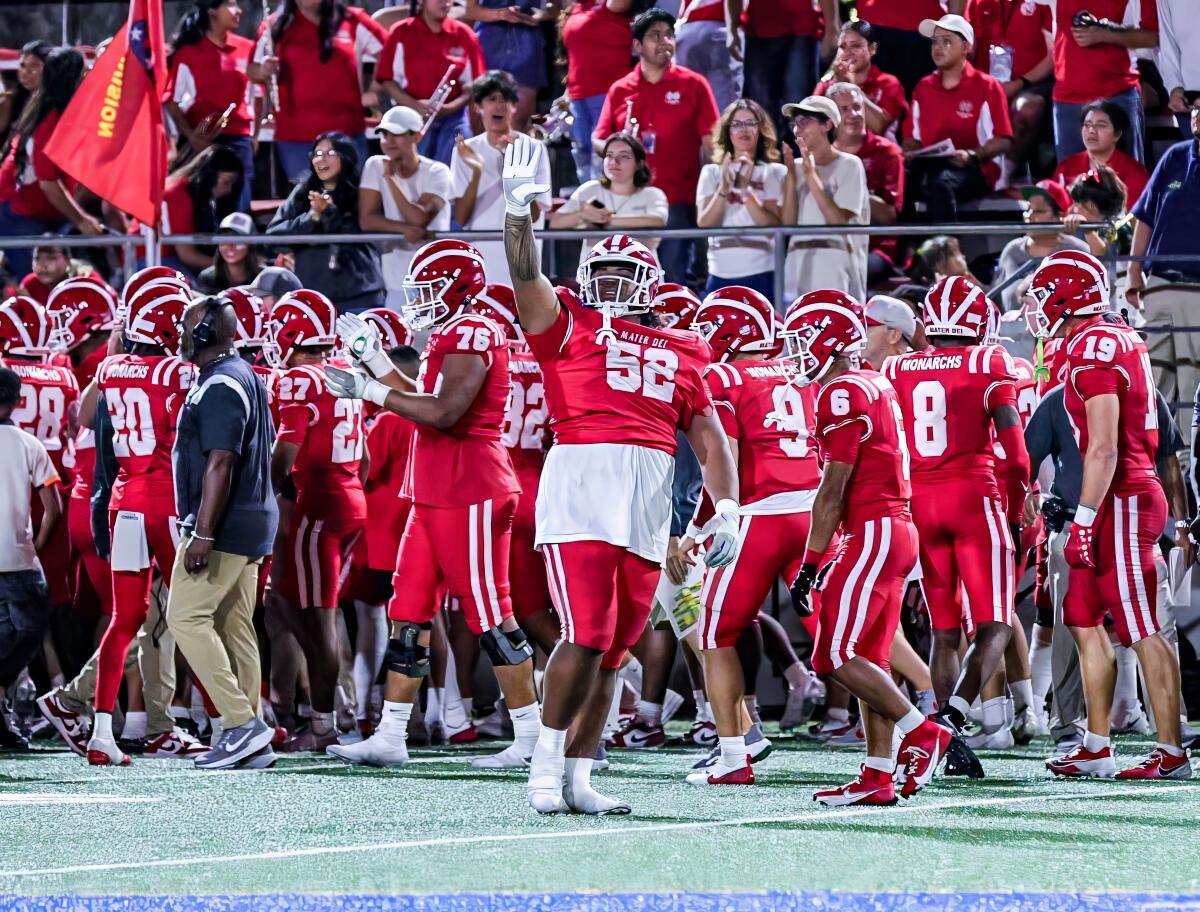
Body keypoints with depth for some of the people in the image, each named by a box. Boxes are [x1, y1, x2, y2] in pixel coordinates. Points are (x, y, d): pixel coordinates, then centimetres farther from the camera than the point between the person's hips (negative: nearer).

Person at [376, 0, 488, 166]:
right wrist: (415, 105, -14)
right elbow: (387, 79, 1)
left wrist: (448, 108, -12)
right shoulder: (401, 33, 1)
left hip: (453, 119, 1)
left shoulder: (463, 34, 4)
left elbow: (473, 85, 6)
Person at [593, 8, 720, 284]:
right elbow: (598, 141, 13)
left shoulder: (693, 85, 5)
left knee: (674, 279, -4)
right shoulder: (619, 91, 11)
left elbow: (711, 143, 3)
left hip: (678, 203, -2)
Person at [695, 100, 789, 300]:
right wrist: (724, 189, -13)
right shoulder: (712, 173, 13)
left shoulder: (775, 172, 5)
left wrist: (746, 190, -16)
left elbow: (774, 226, -6)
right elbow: (704, 223, 1)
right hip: (721, 274, 2)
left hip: (761, 275, -2)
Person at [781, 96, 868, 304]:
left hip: (835, 270, -5)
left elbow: (839, 220, -10)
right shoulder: (798, 166, 14)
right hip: (799, 269, 5)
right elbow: (788, 223, 7)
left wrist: (811, 175, -9)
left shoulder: (849, 165, 0)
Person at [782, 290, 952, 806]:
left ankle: (922, 733, -10)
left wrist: (811, 562, -12)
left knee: (839, 656, -10)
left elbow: (834, 489, -15)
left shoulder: (843, 394, -12)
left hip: (871, 532, -10)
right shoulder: (877, 387, 17)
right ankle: (878, 778, 6)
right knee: (868, 657, 8)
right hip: (897, 530, 10)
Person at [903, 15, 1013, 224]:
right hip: (928, 166, 4)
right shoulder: (923, 88, 20)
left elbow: (1002, 141, -1)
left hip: (975, 170, -4)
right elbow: (913, 138, 22)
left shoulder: (986, 87, 4)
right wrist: (909, 153, -2)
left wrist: (972, 155, -18)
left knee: (939, 183, -40)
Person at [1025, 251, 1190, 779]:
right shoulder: (1121, 340, 14)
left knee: (1143, 632, -6)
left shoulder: (1093, 350, -16)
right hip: (1130, 496, 10)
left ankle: (1171, 752, -3)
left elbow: (1104, 447, -21)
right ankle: (1096, 748, 15)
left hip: (1120, 501, -10)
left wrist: (1085, 519, -21)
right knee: (1085, 622, 13)